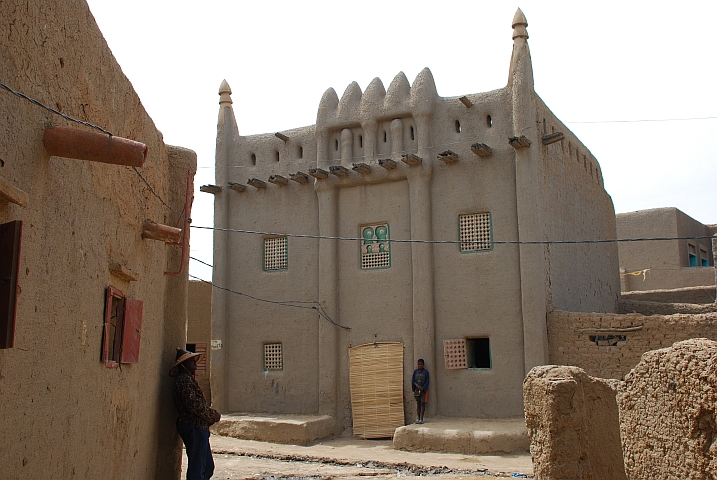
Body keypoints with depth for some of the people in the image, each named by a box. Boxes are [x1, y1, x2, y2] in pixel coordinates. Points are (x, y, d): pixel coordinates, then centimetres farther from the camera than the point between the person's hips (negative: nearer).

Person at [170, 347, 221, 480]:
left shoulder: (188, 379, 20)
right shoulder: (184, 379, -12)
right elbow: (194, 404, -21)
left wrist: (211, 414, 5)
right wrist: (214, 415, -10)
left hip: (198, 427, 11)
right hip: (194, 427, -11)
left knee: (208, 466, 15)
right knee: (197, 469, -8)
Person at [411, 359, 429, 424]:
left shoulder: (425, 372, 0)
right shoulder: (415, 371, 8)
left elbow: (427, 382, -4)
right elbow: (413, 380, 6)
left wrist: (422, 388, -13)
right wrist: (417, 385, -11)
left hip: (423, 390, -3)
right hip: (417, 390, 3)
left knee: (422, 403, -4)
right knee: (418, 404, 5)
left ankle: (421, 419, -4)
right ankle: (418, 418, 9)